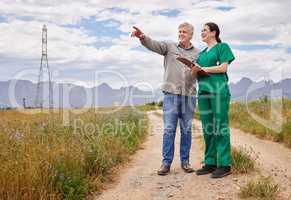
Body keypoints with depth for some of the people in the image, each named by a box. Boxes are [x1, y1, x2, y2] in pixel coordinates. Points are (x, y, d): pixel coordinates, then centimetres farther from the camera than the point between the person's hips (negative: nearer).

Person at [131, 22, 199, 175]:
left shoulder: (197, 53, 12)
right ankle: (166, 162, 3)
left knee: (186, 130, 6)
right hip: (171, 94, -1)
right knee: (169, 129, -3)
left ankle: (185, 161, 16)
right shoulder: (169, 47, 8)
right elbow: (153, 45, -9)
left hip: (189, 95, 2)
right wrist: (142, 37, -29)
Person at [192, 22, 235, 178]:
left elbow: (223, 67, -6)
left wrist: (203, 69, -10)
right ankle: (210, 163, 10)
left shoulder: (222, 47, 6)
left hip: (218, 89, -6)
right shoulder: (202, 53, 24)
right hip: (203, 90, 7)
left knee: (220, 126, -7)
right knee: (207, 128, 5)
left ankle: (224, 165, -3)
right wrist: (194, 70, -1)